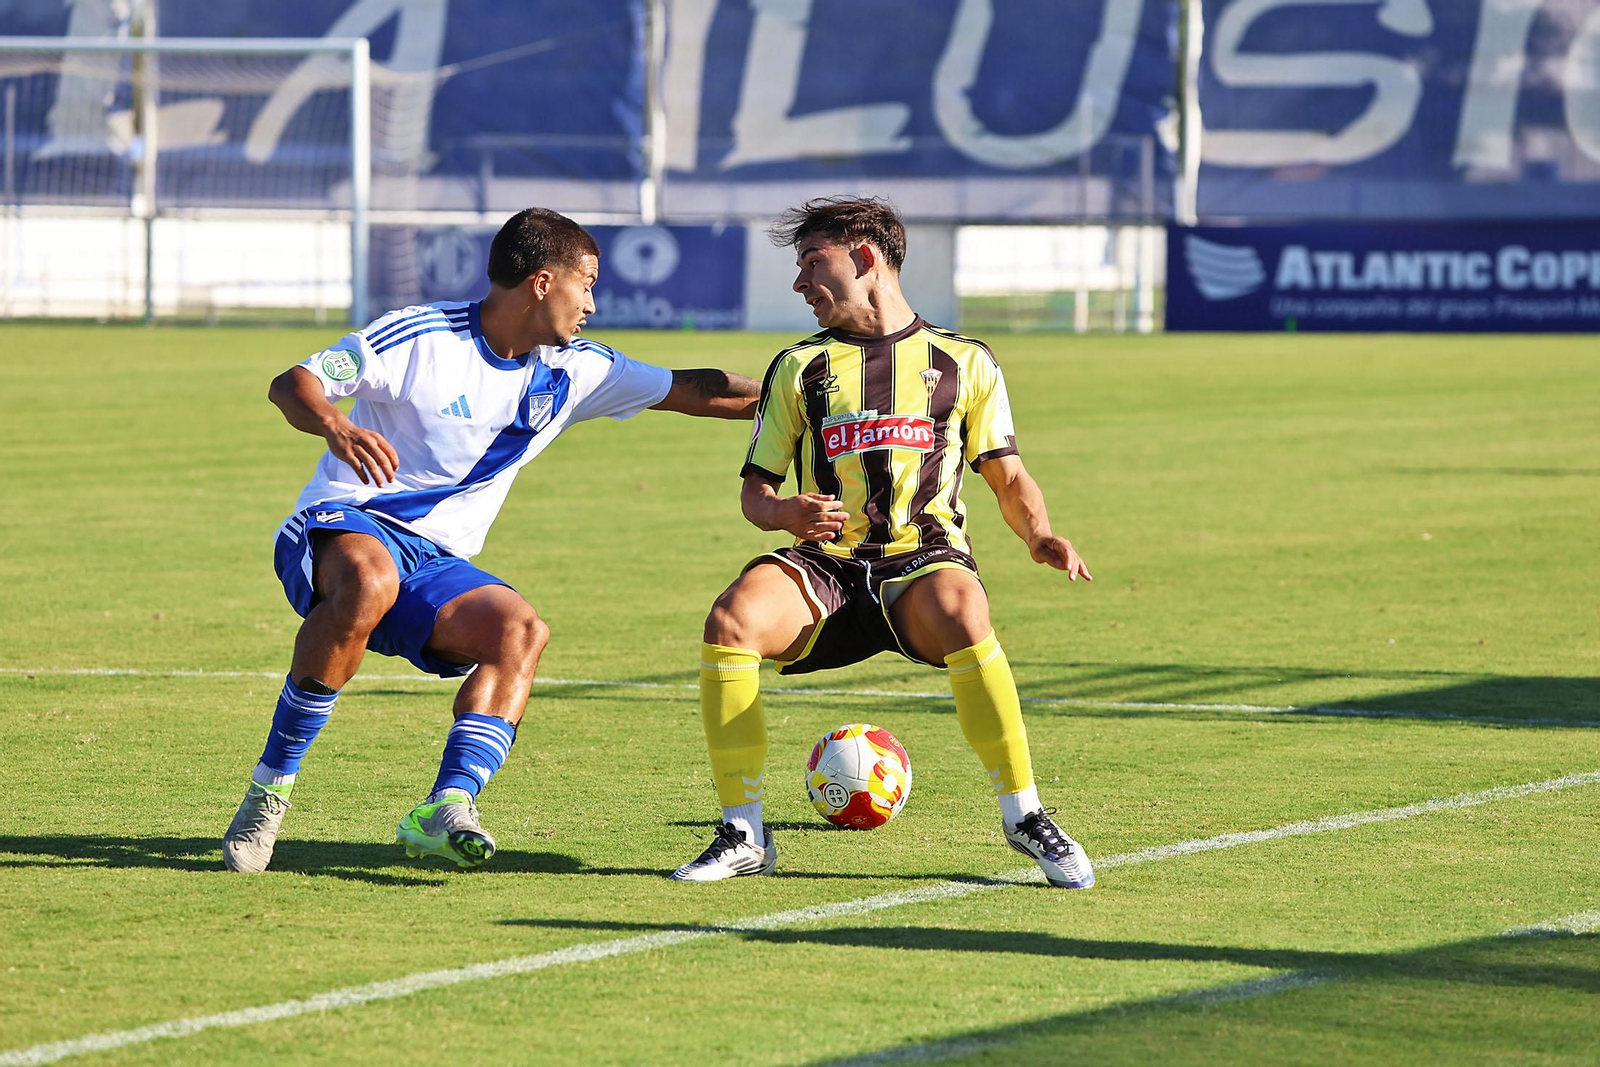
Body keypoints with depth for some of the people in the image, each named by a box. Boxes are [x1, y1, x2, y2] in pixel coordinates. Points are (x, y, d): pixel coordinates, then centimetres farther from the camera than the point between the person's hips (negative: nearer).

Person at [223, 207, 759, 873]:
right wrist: (336, 427, -33)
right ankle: (268, 790, -31)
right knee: (369, 582, -40)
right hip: (344, 524, -6)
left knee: (521, 631, -24)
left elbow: (696, 392, 20)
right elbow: (292, 384, -13)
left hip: (436, 564, 6)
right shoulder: (422, 335, -9)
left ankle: (445, 811, -38)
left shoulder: (572, 370, 10)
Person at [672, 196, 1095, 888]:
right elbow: (755, 489, 13)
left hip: (924, 559, -2)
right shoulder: (800, 367, 16)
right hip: (825, 566, 2)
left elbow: (1008, 477, 13)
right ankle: (743, 836, -21)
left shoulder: (963, 362, 12)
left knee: (961, 616, -39)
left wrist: (1038, 534, -9)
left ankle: (1024, 815, -24)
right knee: (732, 618, -31)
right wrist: (785, 513, -11)